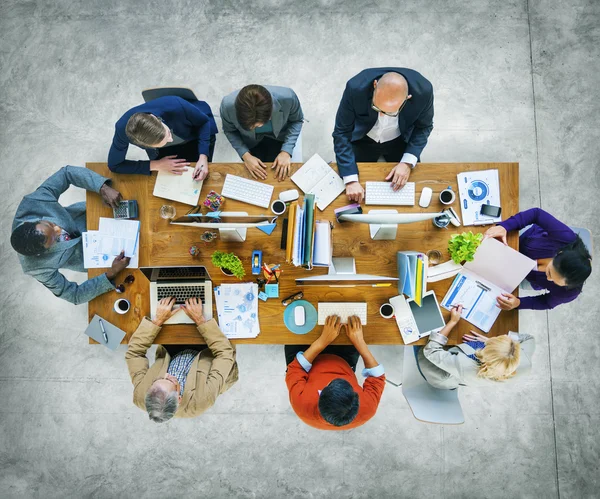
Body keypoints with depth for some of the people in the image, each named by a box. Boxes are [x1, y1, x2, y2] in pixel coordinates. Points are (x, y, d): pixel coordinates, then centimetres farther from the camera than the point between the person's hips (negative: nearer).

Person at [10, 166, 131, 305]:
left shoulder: (32, 202, -35)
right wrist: (111, 274, -41)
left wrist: (103, 188, -40)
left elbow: (68, 172, -26)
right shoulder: (39, 268, -36)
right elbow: (75, 295, -26)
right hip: (86, 254, -3)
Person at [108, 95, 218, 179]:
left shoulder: (176, 105, -44)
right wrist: (156, 165, -33)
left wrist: (203, 156, -38)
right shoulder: (122, 129, -38)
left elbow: (204, 121, -24)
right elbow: (114, 165, -23)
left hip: (197, 135, -1)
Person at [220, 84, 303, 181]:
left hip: (279, 137, 0)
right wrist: (245, 155, -25)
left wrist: (286, 151, -25)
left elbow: (297, 120, -15)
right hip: (251, 142, 0)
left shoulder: (287, 97, -38)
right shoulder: (228, 105, -36)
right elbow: (229, 131, -13)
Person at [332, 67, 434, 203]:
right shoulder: (356, 88, -36)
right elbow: (342, 133, -25)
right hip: (364, 140, -1)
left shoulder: (423, 91, -31)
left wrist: (408, 162, -25)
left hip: (400, 141, 1)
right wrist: (351, 180, -32)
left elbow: (424, 126, -11)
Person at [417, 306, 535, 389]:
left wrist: (453, 321, -28)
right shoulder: (522, 364, -35)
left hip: (444, 379, -4)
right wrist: (491, 341, -19)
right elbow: (529, 339, -14)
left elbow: (430, 350, -33)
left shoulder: (465, 367, -48)